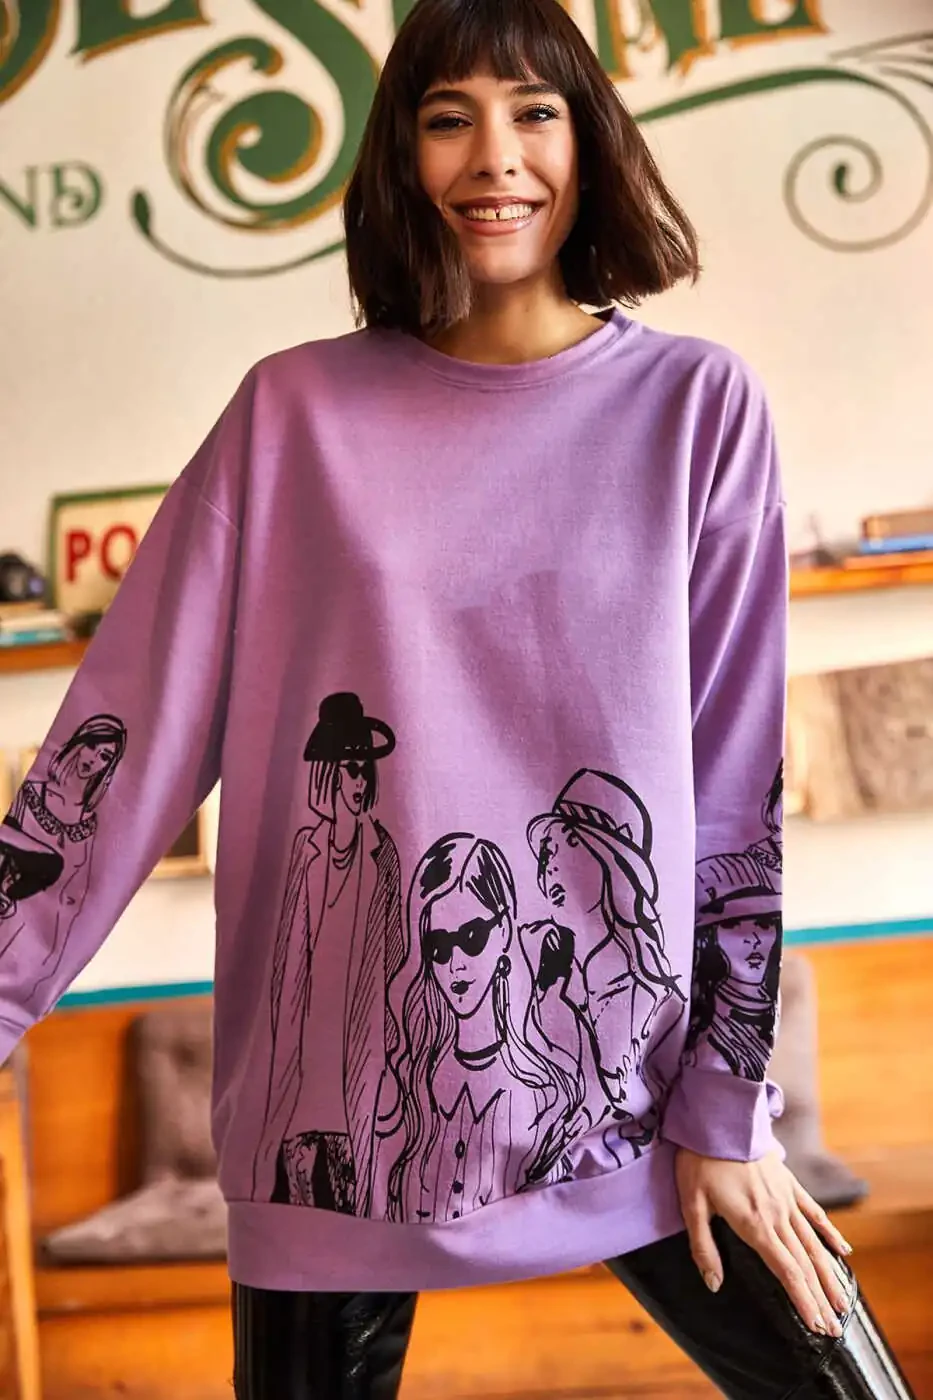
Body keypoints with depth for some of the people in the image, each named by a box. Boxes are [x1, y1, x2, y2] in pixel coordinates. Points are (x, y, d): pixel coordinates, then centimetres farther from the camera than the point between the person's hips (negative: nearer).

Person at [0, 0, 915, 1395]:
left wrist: (726, 1111, -1)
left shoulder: (695, 405, -1)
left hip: (627, 1080, 0)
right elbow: (140, 716, -1)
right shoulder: (297, 413, 0)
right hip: (346, 1096, 0)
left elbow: (736, 779, -1)